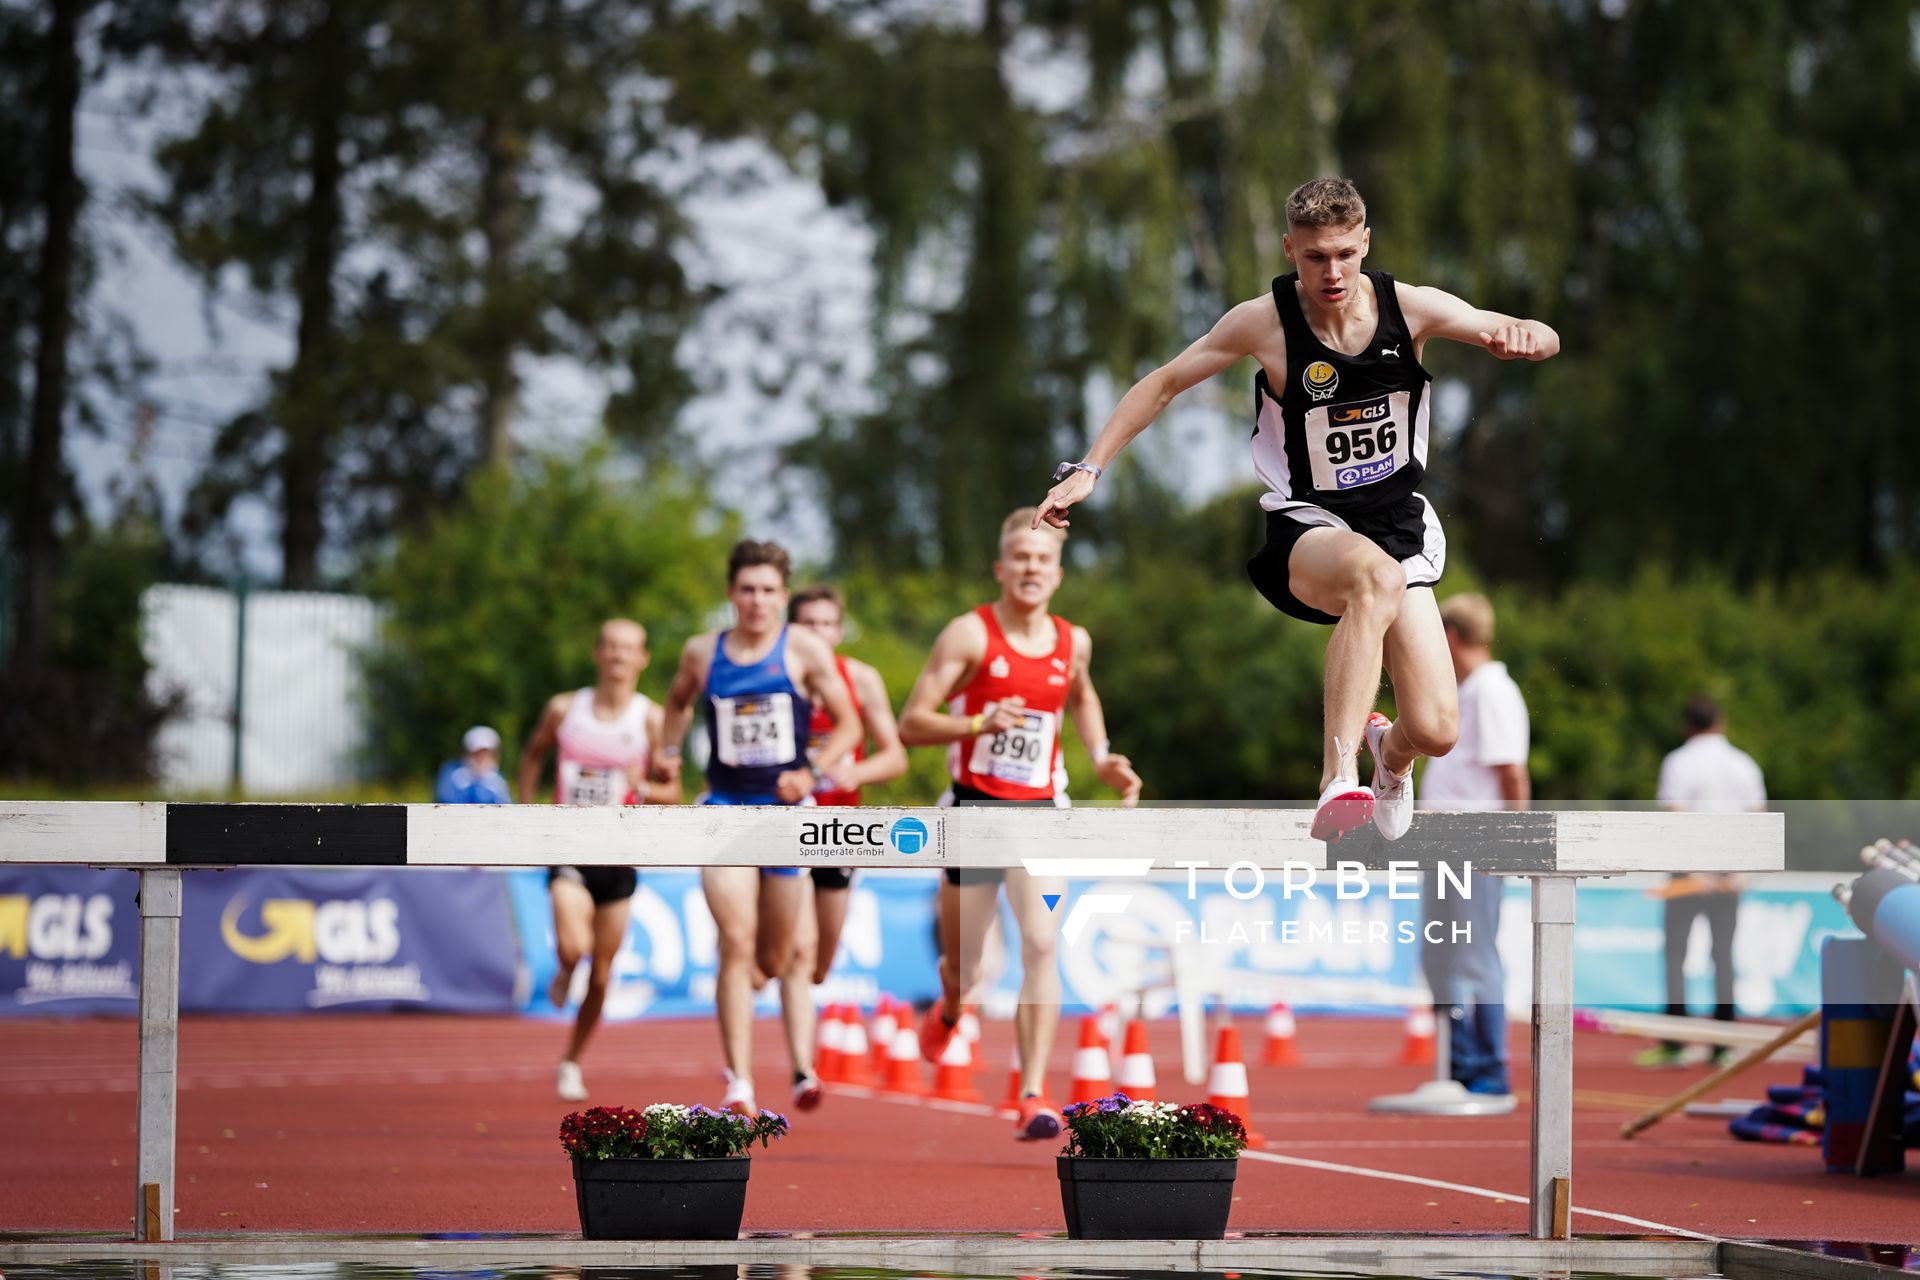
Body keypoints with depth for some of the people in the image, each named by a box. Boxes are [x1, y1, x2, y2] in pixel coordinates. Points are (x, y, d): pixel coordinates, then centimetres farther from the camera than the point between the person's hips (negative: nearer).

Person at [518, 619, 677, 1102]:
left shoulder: (650, 719, -3)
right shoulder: (564, 709, 0)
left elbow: (672, 794, 0)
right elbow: (533, 754, 19)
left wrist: (642, 787, -21)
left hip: (618, 857, 1)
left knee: (601, 975, 6)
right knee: (574, 946, -26)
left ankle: (572, 1063, 26)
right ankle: (564, 972, 12)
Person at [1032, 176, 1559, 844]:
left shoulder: (1411, 308, -6)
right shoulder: (1264, 323, -11)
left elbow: (1544, 341, -1)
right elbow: (1161, 385, 1)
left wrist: (1521, 335, -26)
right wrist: (1087, 470, -6)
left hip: (1398, 526, 3)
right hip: (1301, 528, -3)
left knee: (1436, 731, -9)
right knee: (1376, 574, -42)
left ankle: (1391, 755, 33)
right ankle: (1338, 779, -46)